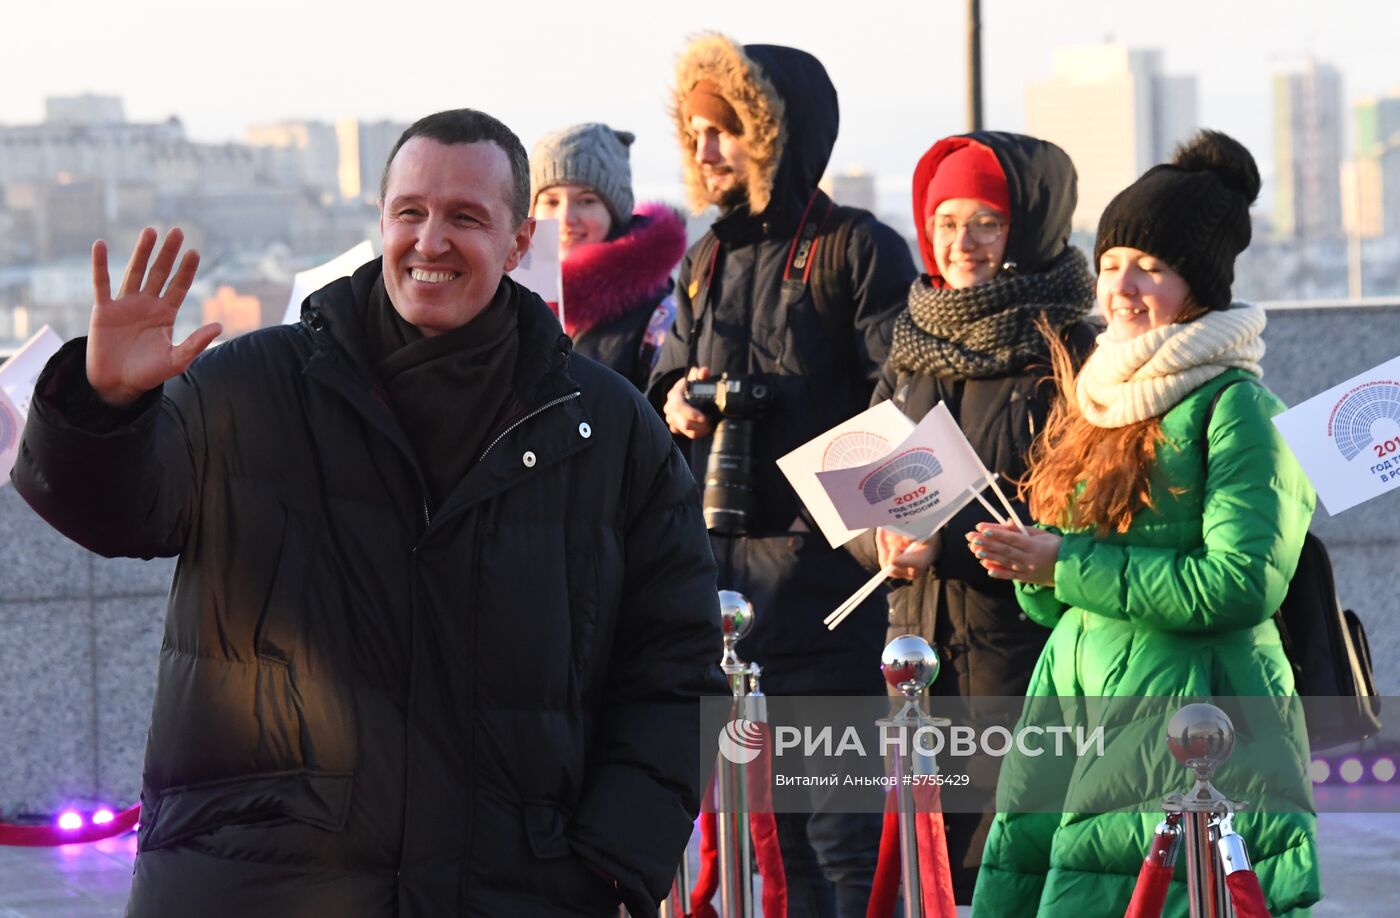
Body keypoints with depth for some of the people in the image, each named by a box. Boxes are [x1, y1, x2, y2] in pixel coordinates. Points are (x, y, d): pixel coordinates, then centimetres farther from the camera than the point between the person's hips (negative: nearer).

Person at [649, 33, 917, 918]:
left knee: (842, 829, -8)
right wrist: (677, 399, 6)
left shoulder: (858, 249, -4)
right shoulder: (707, 262, 18)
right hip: (726, 564, 7)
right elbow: (673, 371, 28)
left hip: (826, 569, -7)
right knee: (770, 825, 11)